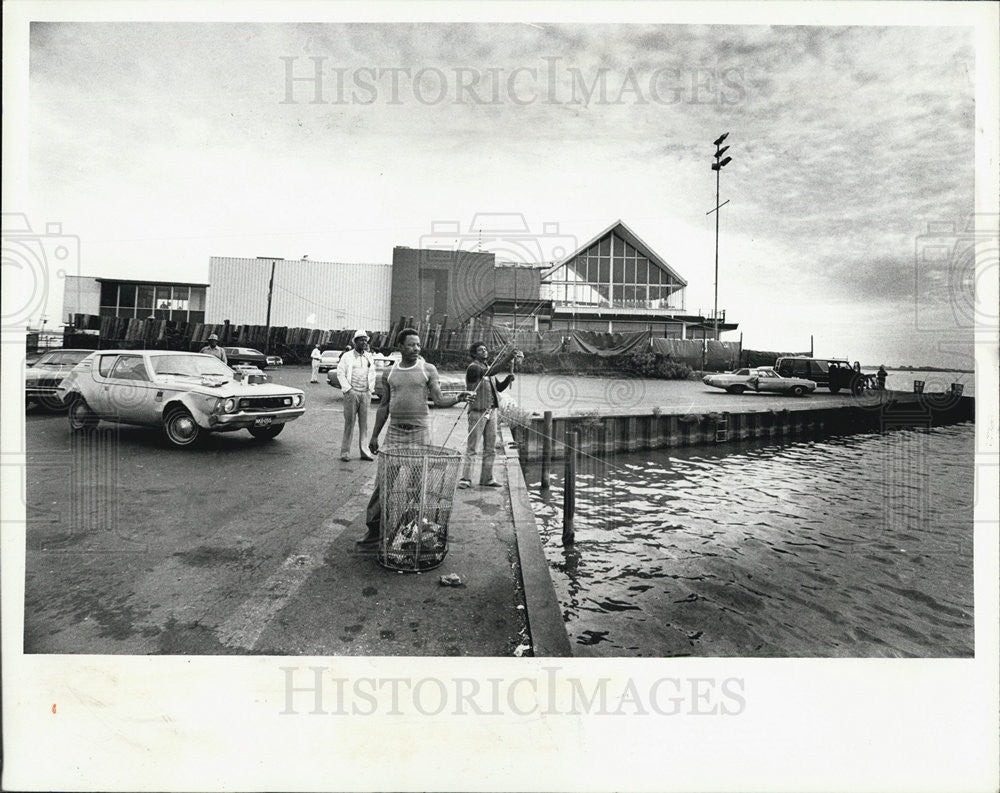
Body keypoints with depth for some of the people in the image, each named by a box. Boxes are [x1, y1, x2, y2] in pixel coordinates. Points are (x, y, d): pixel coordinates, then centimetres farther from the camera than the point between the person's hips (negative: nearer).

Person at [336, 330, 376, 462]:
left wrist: (371, 390, 11)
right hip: (352, 393, -4)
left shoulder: (369, 357, 14)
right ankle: (345, 451, 3)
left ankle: (364, 451, 9)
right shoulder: (347, 356, 2)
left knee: (364, 423, 5)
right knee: (349, 422, -3)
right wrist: (348, 389, -7)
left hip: (365, 394, 4)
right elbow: (340, 373, -1)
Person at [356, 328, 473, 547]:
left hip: (419, 431, -2)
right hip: (395, 431, 2)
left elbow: (439, 400, -4)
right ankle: (374, 530, 6)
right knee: (386, 479, -1)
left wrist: (457, 398, -24)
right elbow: (384, 406, 16)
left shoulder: (428, 369, 3)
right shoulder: (391, 373, 11)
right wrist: (374, 436, 14)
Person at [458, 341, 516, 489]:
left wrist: (508, 378, 1)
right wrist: (508, 357, -23)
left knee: (490, 448, 9)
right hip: (477, 412, -8)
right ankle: (465, 479, -3)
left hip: (492, 412, 8)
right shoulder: (473, 367, -8)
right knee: (471, 448, -6)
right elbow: (490, 372, -25)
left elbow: (499, 388, 21)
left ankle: (486, 478, 16)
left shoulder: (487, 368, 18)